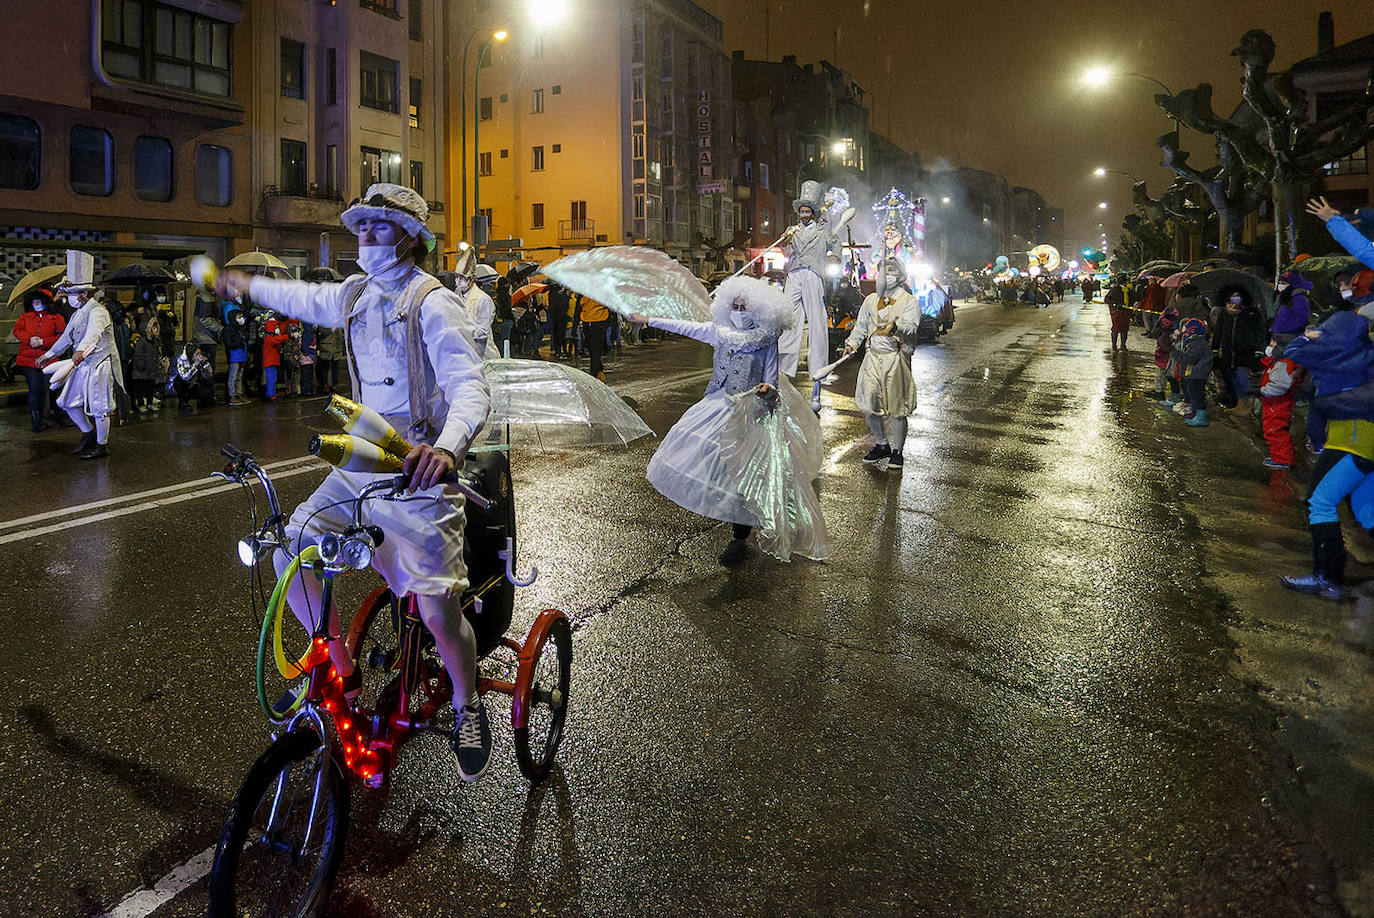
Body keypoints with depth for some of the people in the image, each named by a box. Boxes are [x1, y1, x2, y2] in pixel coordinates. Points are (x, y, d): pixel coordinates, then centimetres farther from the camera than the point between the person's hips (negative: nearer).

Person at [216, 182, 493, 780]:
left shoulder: (433, 303, -12)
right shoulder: (356, 294, 11)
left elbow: (470, 388, -24)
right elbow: (306, 299, 35)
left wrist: (446, 446, -44)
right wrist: (245, 284, 49)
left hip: (419, 469, -7)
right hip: (361, 462, 7)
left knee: (437, 612, -13)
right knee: (289, 556, -2)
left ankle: (467, 707, 17)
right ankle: (340, 671, 20)